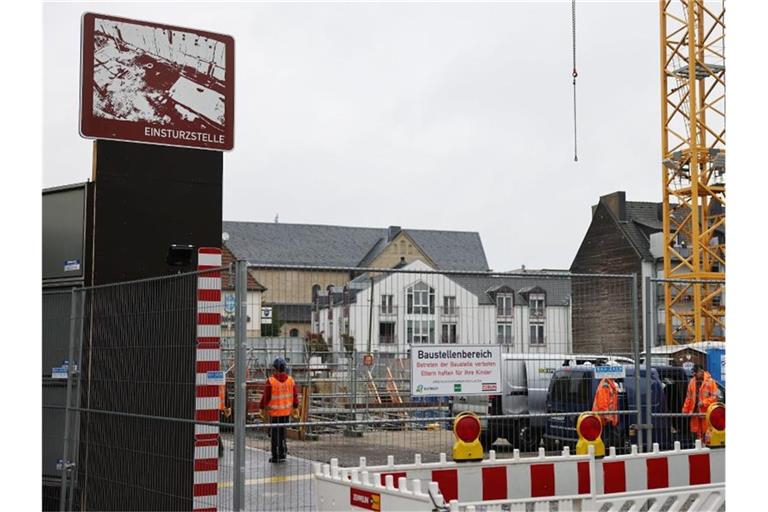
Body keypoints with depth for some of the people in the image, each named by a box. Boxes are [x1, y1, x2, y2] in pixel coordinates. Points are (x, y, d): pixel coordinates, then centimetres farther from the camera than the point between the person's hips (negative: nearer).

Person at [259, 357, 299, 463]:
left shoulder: (271, 381, -16)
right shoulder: (290, 380, -2)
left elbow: (266, 397, -11)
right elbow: (295, 395, 5)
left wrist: (262, 407, 3)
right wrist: (295, 406, 18)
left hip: (274, 411, -4)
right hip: (287, 411, 4)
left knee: (275, 434, 6)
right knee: (283, 432, 18)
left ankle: (276, 456, 11)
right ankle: (283, 452, 16)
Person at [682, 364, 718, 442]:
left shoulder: (710, 381, -5)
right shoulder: (692, 382, 11)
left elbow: (714, 396, -8)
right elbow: (688, 397, 16)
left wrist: (703, 402, -17)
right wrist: (685, 410, 12)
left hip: (706, 412, -5)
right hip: (695, 411, 5)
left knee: (706, 432, -5)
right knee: (697, 433, 9)